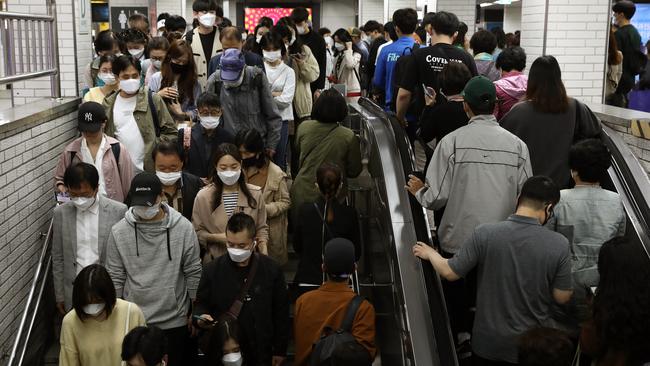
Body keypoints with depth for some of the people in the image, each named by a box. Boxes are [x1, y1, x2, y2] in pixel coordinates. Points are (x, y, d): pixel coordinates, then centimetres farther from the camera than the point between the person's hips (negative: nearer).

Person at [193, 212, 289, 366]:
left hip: (260, 353, 0)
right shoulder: (212, 270, -5)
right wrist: (202, 316, -16)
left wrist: (280, 351, 3)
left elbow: (281, 313, 1)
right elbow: (201, 303, 7)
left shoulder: (271, 270, -5)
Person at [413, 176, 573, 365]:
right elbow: (562, 297, -9)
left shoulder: (484, 234, -18)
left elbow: (449, 272, -9)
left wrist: (430, 253, 10)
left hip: (488, 341, 0)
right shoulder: (559, 244, -17)